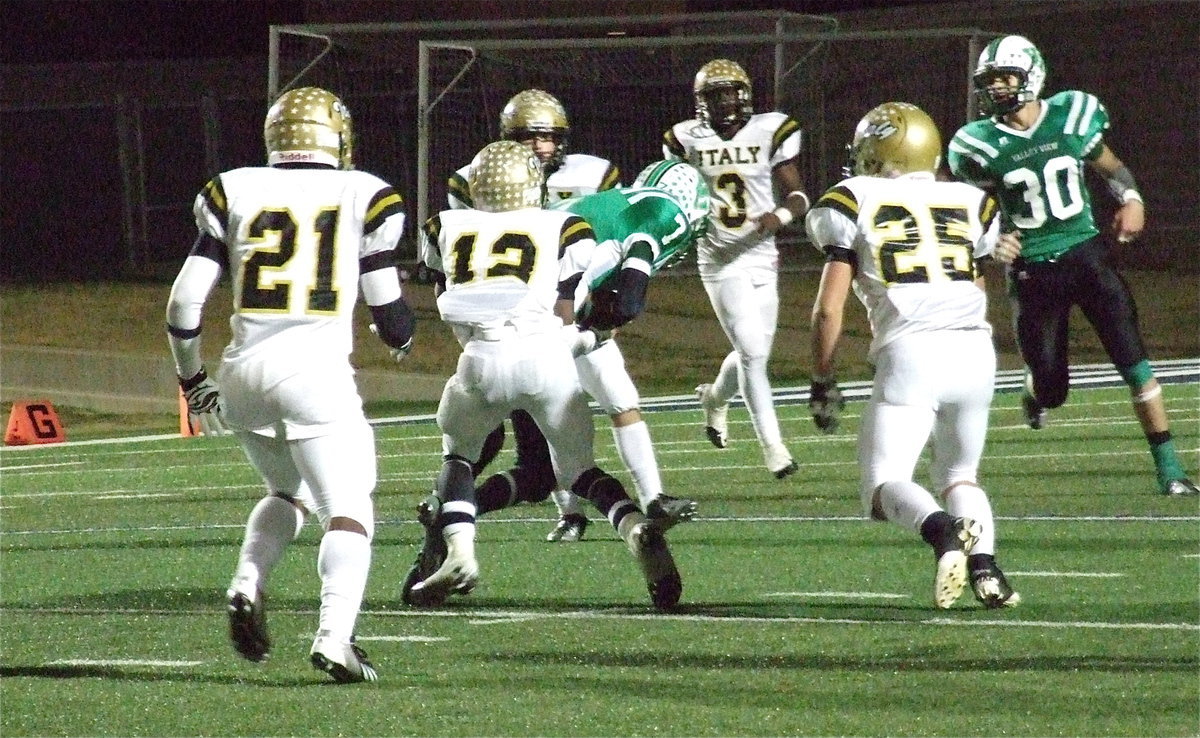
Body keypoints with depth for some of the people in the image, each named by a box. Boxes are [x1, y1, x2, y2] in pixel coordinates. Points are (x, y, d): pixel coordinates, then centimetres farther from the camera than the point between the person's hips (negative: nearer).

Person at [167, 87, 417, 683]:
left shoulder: (234, 193, 11)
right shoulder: (361, 197, 5)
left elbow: (185, 301, 8)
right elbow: (388, 311, 10)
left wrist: (191, 377, 22)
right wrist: (402, 337, 33)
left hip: (244, 371, 4)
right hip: (316, 370, -4)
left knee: (288, 492, 26)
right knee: (348, 513, -1)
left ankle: (247, 587, 3)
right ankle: (334, 635, -22)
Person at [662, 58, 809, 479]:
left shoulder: (769, 133, -3)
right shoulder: (688, 140, -2)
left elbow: (797, 195, -2)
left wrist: (782, 214, -22)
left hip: (762, 258, 2)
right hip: (720, 261, -2)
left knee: (754, 352, 12)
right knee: (752, 352, -12)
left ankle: (715, 397, 45)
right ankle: (772, 445, -3)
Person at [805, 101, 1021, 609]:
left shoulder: (854, 203, 11)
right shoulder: (970, 203, 20)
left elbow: (829, 308, 6)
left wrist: (822, 383, 15)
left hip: (910, 353, -4)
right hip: (976, 349, 4)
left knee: (884, 486, -1)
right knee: (960, 475, 21)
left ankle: (943, 530, -33)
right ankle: (985, 565, -6)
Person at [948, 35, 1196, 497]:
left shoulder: (1073, 117, -3)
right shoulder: (981, 146, -6)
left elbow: (1110, 166, 14)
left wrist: (1131, 198, -4)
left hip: (1087, 255, 1)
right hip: (1032, 270, 0)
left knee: (1134, 362, -10)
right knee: (1051, 390, 3)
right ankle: (1036, 391, 43)